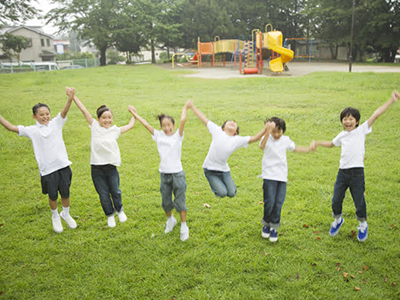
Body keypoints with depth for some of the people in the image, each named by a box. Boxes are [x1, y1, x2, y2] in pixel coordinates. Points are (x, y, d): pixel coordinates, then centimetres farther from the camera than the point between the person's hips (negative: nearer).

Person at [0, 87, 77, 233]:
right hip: (47, 169, 0)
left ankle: (66, 214, 38)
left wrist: (70, 99, -33)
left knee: (65, 194, 10)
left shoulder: (56, 123, 0)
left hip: (63, 165, 1)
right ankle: (55, 217, 36)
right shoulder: (32, 130, 0)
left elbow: (64, 112, -16)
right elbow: (12, 127, -3)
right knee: (53, 196, 10)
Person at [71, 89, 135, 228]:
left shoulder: (115, 130, 3)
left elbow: (130, 125, 16)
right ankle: (110, 215, 33)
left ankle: (119, 210, 40)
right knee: (103, 195, 10)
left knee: (115, 192, 11)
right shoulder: (95, 127, -1)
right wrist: (73, 96, -4)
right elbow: (84, 110, -4)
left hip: (111, 167, 1)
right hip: (97, 168, -1)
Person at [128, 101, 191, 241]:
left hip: (177, 174, -3)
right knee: (165, 202, 14)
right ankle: (170, 219, 41)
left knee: (180, 201, 3)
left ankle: (184, 226, 18)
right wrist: (134, 113, 12)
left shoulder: (178, 136, -3)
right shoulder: (159, 136, 5)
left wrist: (185, 107, -5)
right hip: (164, 174, 3)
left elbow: (183, 120, -16)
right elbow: (146, 124, 8)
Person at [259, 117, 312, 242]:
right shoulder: (267, 138, -6)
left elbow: (295, 148, 28)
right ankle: (266, 224, 18)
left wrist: (308, 149, 20)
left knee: (279, 203, 2)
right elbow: (262, 146, -31)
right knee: (269, 202, -8)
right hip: (269, 176, -4)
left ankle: (274, 227, 18)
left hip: (282, 176, 4)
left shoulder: (285, 140, 8)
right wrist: (268, 131, -42)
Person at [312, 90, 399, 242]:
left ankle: (363, 225, 31)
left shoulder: (361, 130, -2)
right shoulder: (341, 135, 9)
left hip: (357, 172, -4)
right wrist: (317, 143, 19)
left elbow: (375, 115, -10)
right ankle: (338, 220, 36)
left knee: (359, 202, 5)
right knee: (336, 200, 9)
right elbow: (331, 143, 30)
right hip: (342, 172, 4)